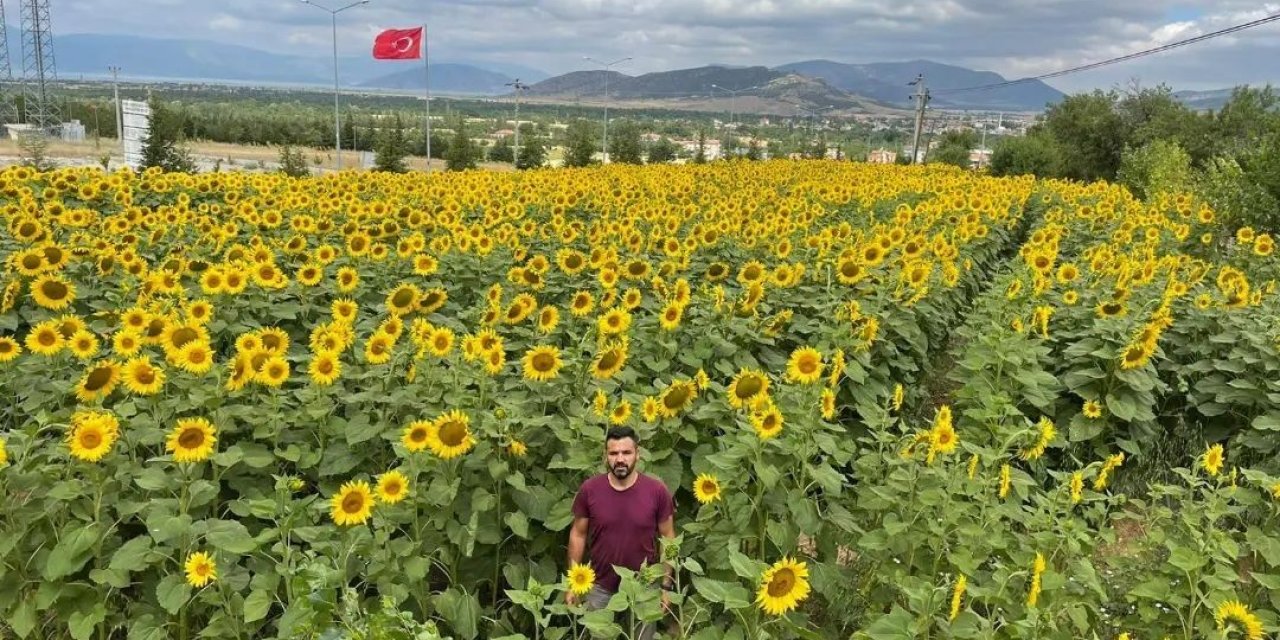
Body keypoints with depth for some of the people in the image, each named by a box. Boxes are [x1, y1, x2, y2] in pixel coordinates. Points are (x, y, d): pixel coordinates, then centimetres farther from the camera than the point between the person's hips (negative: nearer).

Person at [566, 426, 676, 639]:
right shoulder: (589, 489, -12)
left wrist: (666, 585, -3)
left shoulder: (657, 490, -14)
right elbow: (578, 534, -1)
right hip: (600, 588, 1)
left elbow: (668, 538, -4)